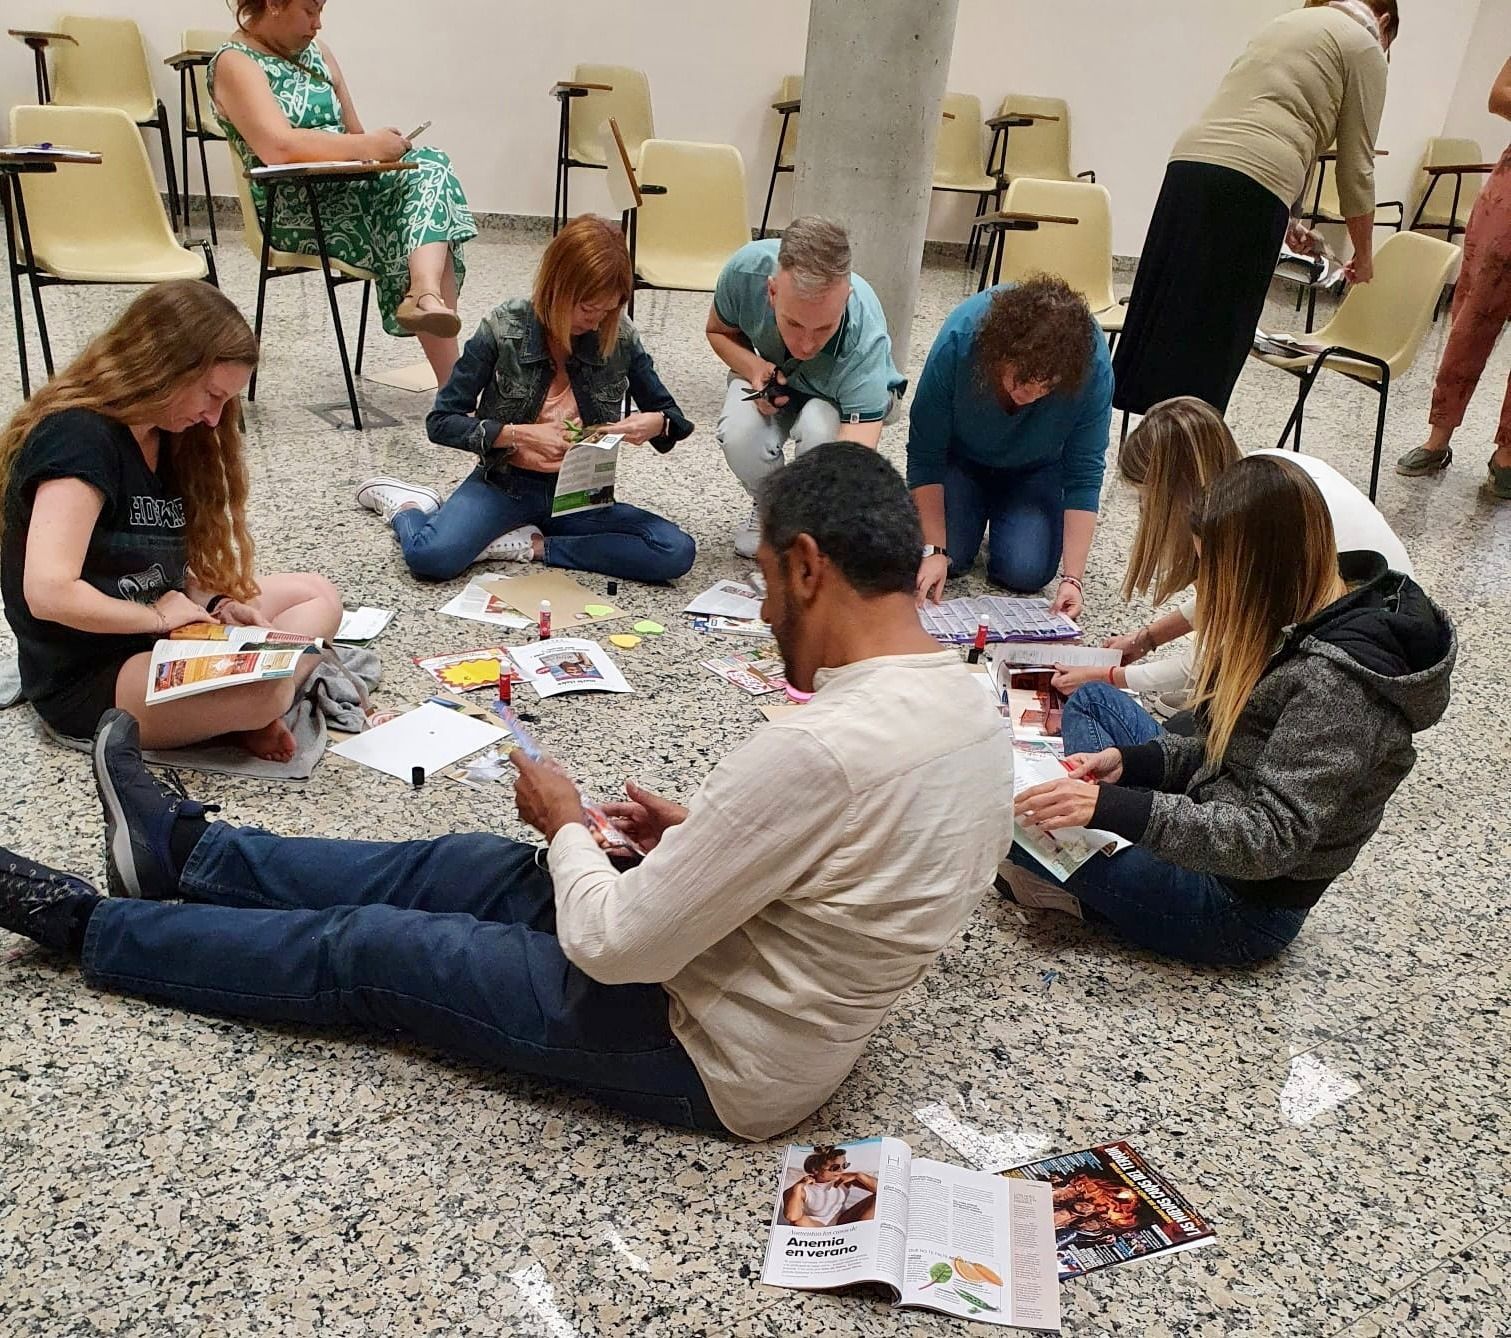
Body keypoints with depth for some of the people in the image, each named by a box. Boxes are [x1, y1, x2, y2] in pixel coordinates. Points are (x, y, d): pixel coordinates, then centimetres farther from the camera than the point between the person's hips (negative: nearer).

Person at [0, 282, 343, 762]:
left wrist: (216, 607, -7)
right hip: (85, 679, -10)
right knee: (263, 689, -36)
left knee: (317, 595, 8)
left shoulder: (163, 434, 7)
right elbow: (49, 593, -31)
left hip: (159, 634, 11)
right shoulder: (78, 439, -22)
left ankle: (249, 716, -11)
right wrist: (159, 617, -17)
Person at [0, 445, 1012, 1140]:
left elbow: (611, 949, -27)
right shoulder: (972, 709, -5)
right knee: (468, 865, 16)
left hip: (709, 1059, -8)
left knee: (365, 951, 3)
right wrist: (701, 840, 4)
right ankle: (185, 851, 34)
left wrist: (567, 826, -8)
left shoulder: (816, 751, -35)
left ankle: (83, 927, 26)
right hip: (794, 1011, 8)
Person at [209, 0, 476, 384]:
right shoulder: (234, 63, -5)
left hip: (345, 190, 7)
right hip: (293, 212, -7)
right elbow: (277, 147, -23)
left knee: (429, 166, -20)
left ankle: (426, 295, -42)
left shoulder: (314, 50, 19)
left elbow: (351, 134, 22)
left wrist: (378, 144, 0)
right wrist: (370, 146, -22)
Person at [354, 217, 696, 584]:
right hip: (506, 483, -2)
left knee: (677, 552, -22)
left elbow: (671, 414, 5)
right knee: (431, 556, -31)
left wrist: (654, 423, -21)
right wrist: (521, 435, -24)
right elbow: (441, 422, -9)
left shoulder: (620, 337, -7)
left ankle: (531, 546, -12)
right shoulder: (503, 330, -13)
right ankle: (404, 504, 6)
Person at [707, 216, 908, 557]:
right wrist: (753, 367, -28)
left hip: (852, 394, -2)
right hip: (773, 375, 2)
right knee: (740, 433, -30)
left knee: (821, 431, -37)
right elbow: (719, 331, -6)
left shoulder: (864, 342, -42)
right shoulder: (746, 269, -33)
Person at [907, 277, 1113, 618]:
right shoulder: (959, 338, -35)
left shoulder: (1093, 366, -33)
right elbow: (925, 454, -25)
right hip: (962, 458, 0)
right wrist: (935, 550, -28)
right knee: (949, 559, -17)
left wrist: (1073, 577, -29)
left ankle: (1003, 514, 17)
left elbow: (1084, 475, -24)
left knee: (1026, 572, -17)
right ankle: (978, 507, 16)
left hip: (1035, 471, 1)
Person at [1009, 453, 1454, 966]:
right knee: (1091, 700, 15)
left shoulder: (1335, 681, -30)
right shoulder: (1312, 616, -1)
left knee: (1006, 815, -17)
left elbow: (1271, 839, -33)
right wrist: (1129, 759, -4)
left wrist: (1111, 806, -39)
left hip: (1242, 906, -10)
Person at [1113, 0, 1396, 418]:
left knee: (1172, 319, 6)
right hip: (1251, 184, -7)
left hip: (1188, 162, 7)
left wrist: (1284, 218, 34)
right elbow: (1355, 165, 8)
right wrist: (1363, 253, 19)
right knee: (1214, 330, -5)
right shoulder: (1364, 46, 10)